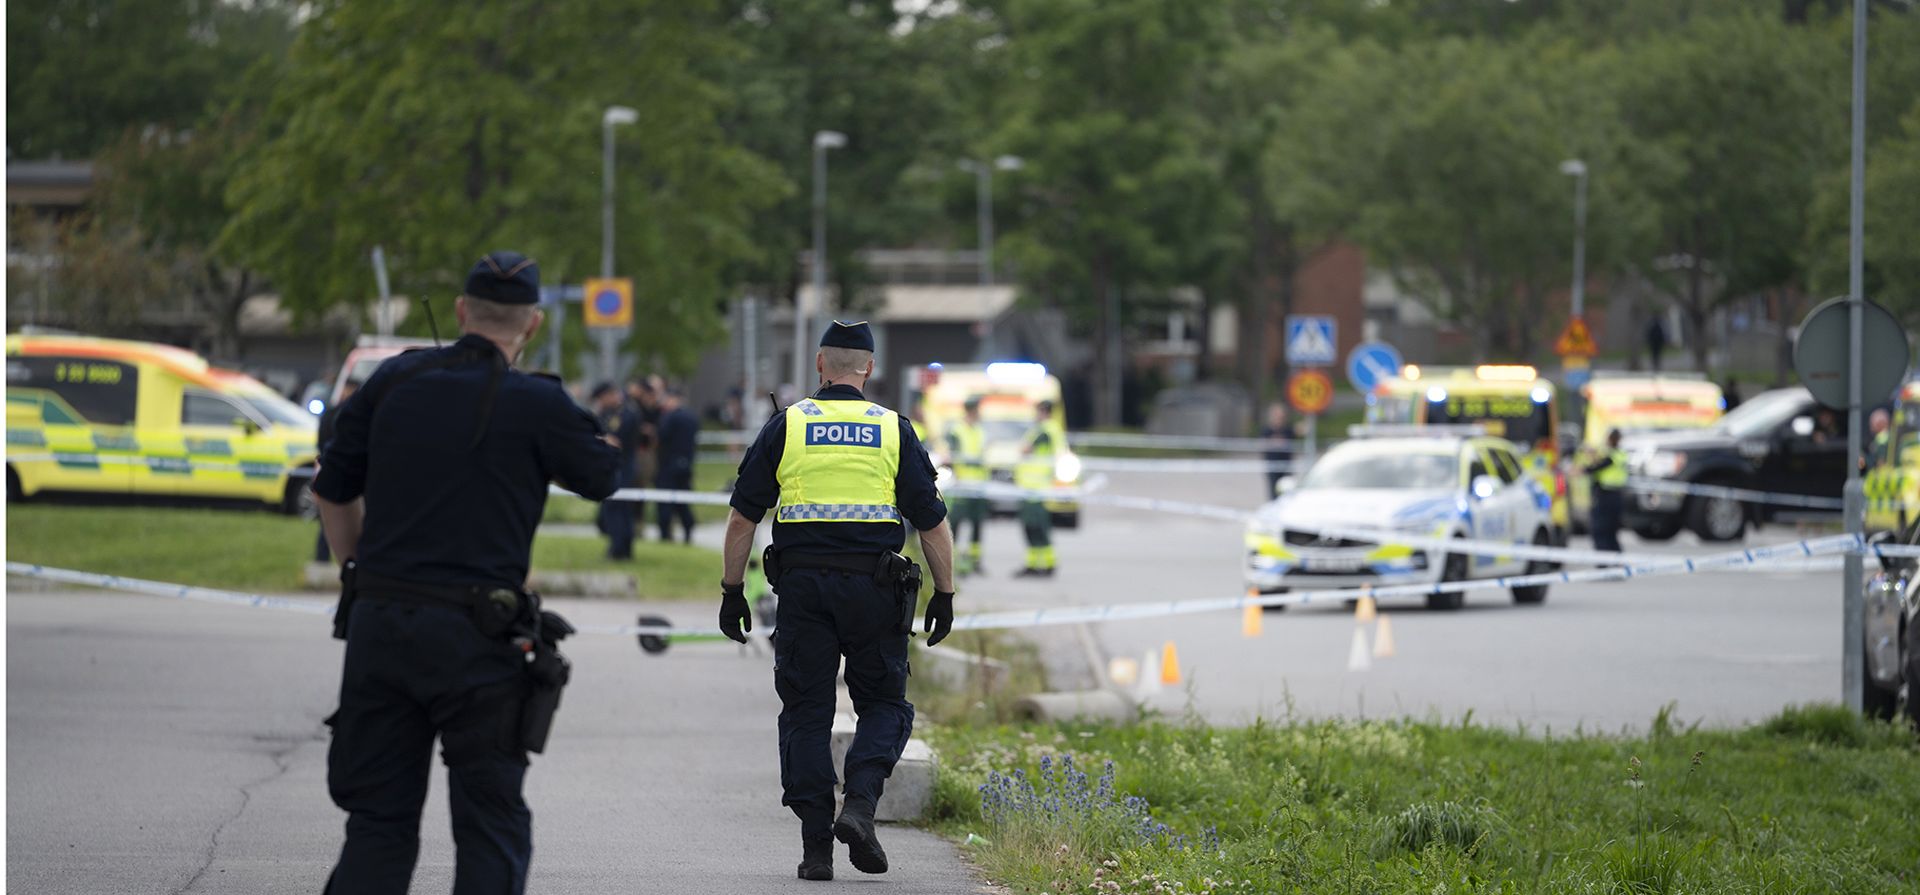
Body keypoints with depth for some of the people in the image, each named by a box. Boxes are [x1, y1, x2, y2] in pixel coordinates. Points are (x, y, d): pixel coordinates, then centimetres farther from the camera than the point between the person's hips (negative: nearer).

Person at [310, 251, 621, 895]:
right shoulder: (535, 404, -8)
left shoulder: (394, 381, 6)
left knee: (378, 818, 11)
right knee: (492, 827, 4)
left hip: (378, 624, 4)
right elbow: (602, 475, 9)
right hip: (476, 640, -4)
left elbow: (332, 492, 14)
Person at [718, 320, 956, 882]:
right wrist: (944, 594, 11)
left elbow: (743, 517, 3)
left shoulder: (786, 427, 4)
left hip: (802, 583, 0)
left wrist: (732, 590, 10)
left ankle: (815, 844, 0)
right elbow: (932, 523, 3)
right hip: (874, 587, 0)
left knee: (807, 714, 6)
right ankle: (860, 804, -11)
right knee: (883, 704, 12)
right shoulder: (893, 431, 4)